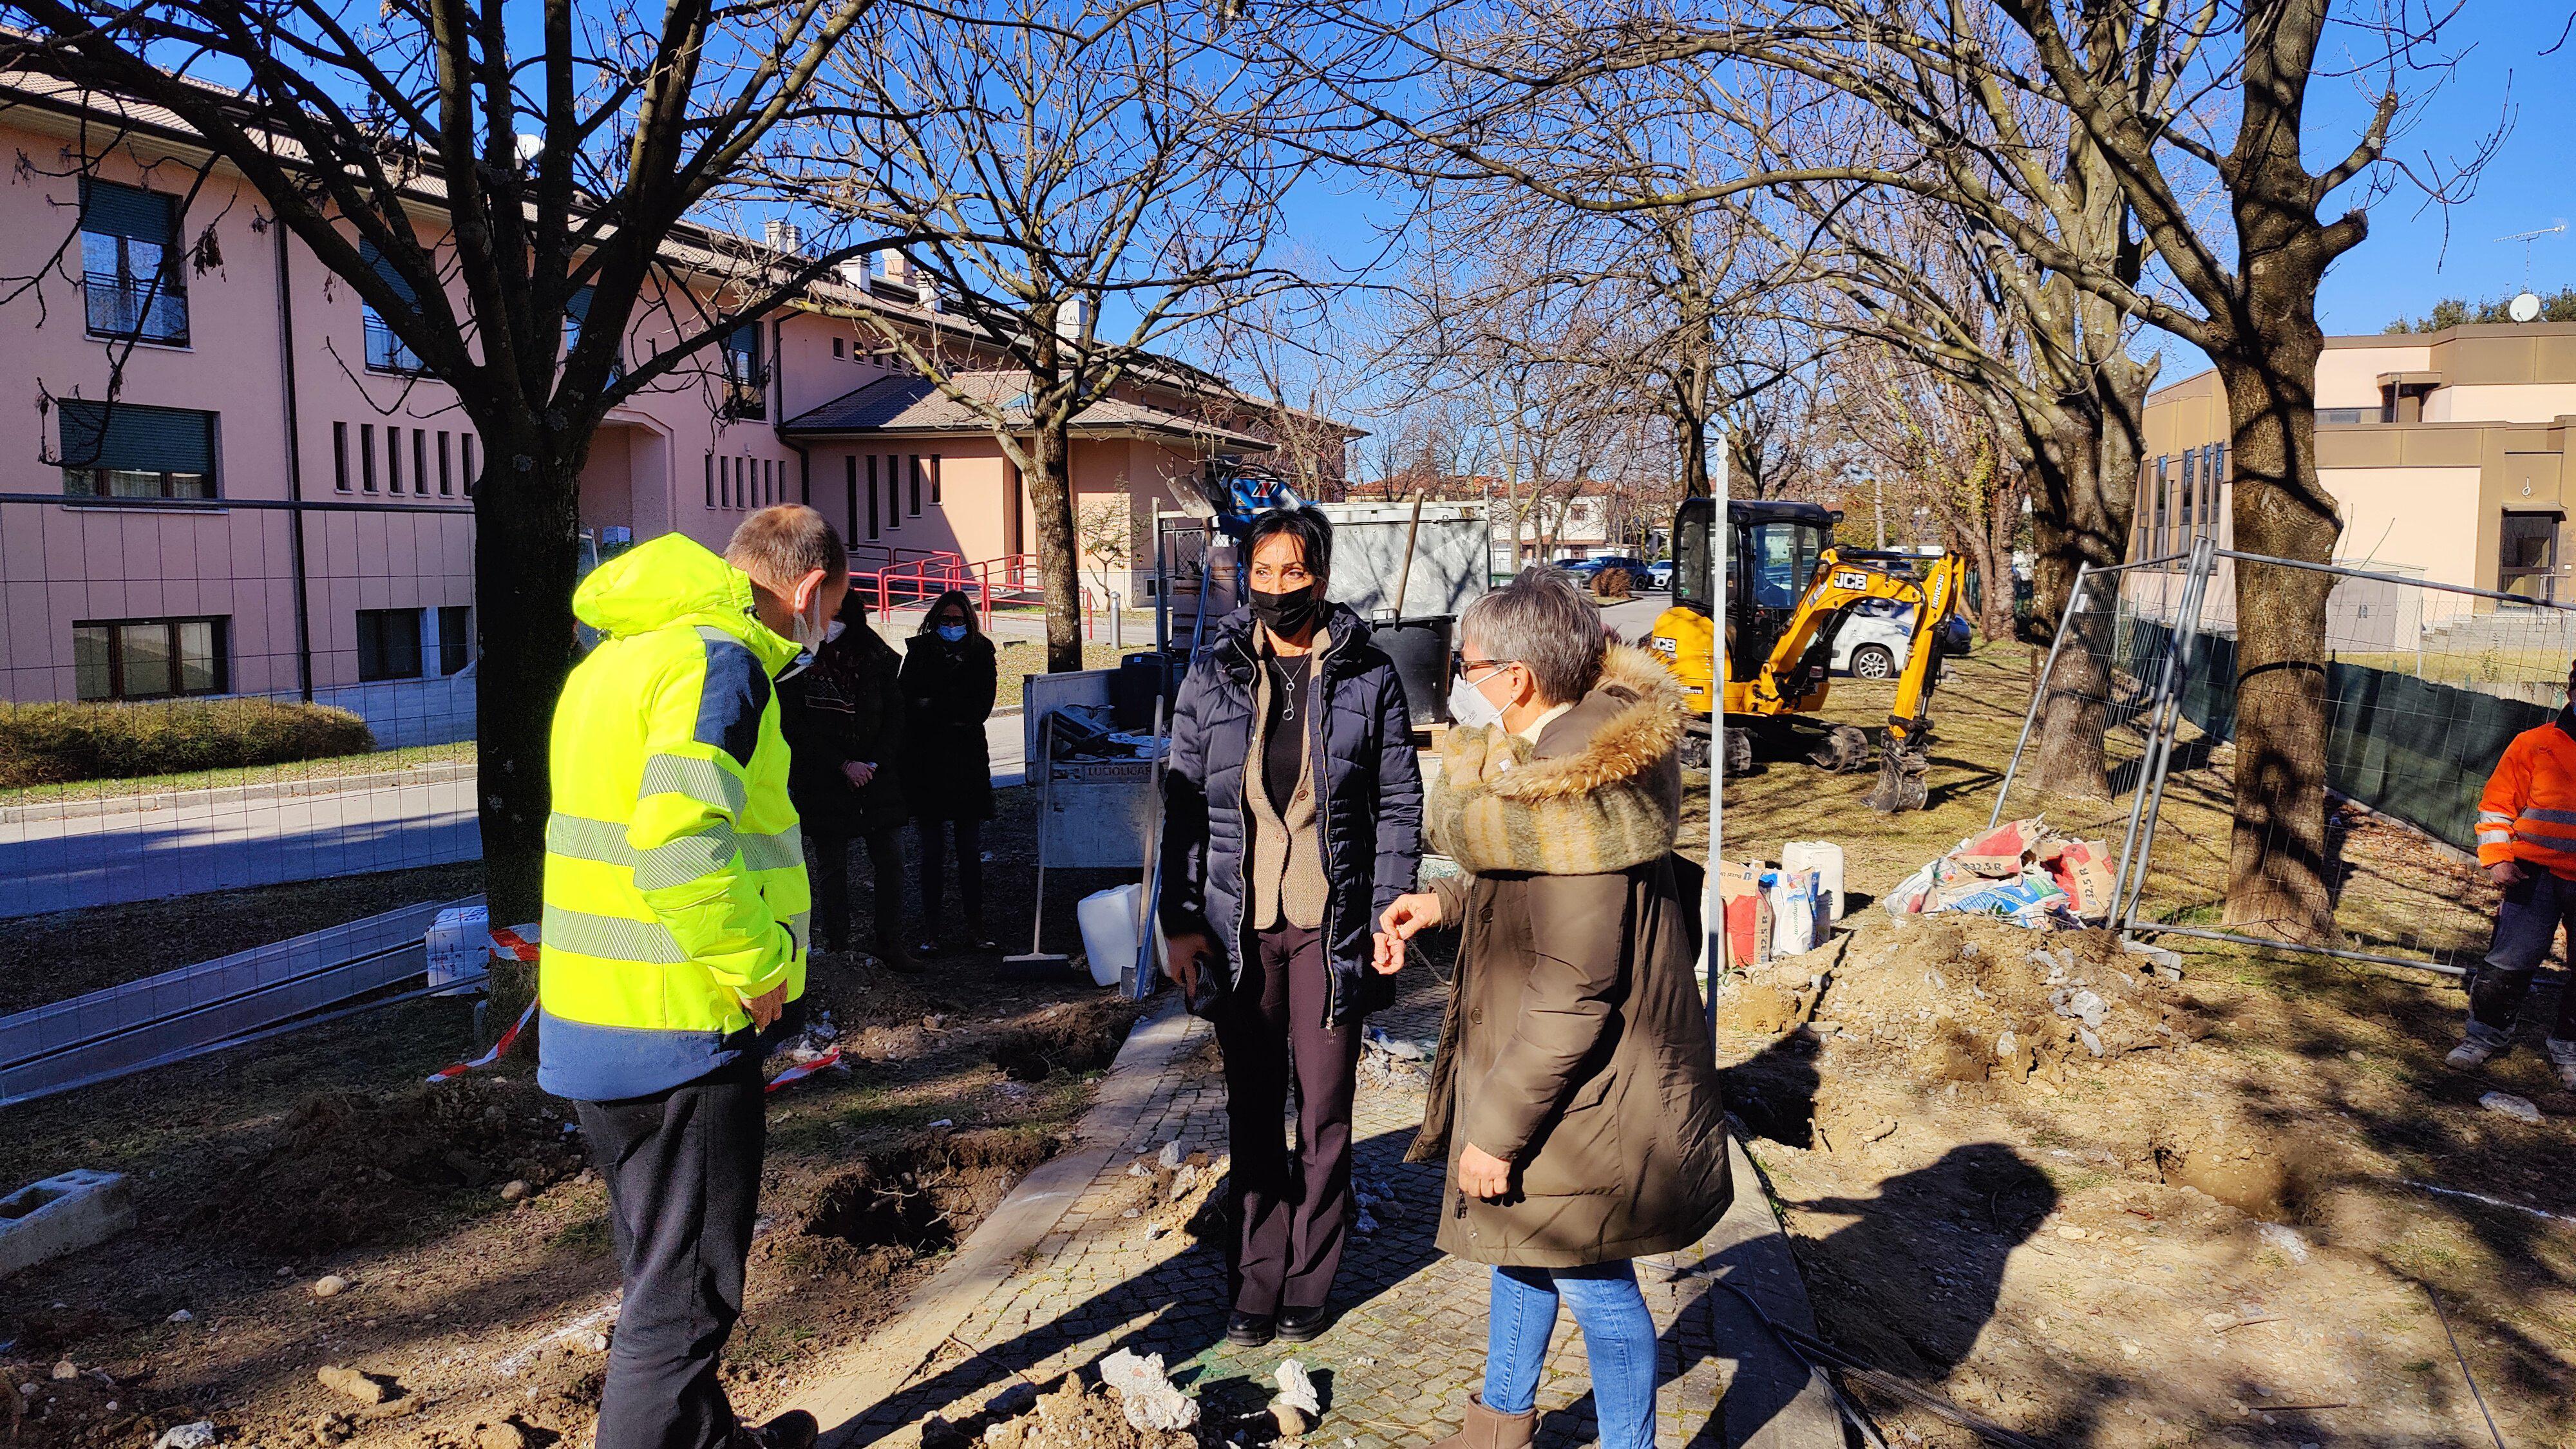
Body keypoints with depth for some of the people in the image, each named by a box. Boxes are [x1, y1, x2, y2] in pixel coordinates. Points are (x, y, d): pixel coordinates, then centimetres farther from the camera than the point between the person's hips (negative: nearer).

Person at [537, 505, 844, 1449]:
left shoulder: (618, 652, 14)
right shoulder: (720, 658, -18)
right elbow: (683, 839, -31)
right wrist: (762, 964, -19)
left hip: (589, 1023, 10)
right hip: (681, 1034, -10)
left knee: (663, 1273, 24)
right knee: (683, 1298, 4)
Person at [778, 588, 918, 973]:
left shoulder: (877, 659, 4)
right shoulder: (799, 665, -2)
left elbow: (895, 717, 6)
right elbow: (797, 728, -5)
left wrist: (874, 763, -7)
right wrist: (844, 765, -11)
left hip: (879, 779, 2)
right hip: (824, 783, -2)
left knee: (890, 862, 1)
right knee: (832, 869, 5)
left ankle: (891, 944, 11)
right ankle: (836, 947, 15)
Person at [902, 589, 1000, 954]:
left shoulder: (980, 653, 8)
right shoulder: (918, 652, 7)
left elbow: (981, 708, -4)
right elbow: (908, 701, -3)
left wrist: (934, 707, -8)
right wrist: (956, 714, -11)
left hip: (969, 762, 1)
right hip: (926, 763, 0)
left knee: (971, 851, 3)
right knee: (932, 852, 2)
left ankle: (974, 929, 9)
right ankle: (932, 931, 7)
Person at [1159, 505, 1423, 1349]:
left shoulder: (1367, 677, -1)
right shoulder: (1214, 676, 3)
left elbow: (1399, 804, 2)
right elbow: (1184, 803, 5)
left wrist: (1388, 916, -4)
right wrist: (1180, 921, 0)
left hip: (1331, 923, -1)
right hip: (1238, 924, 2)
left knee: (1324, 1111, 7)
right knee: (1252, 1111, 11)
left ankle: (1310, 1281, 24)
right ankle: (1259, 1279, 25)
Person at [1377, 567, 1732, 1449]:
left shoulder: (1576, 797, -29)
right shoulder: (1557, 757, 2)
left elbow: (1575, 993, -27)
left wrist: (1497, 1128, -21)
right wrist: (1443, 903, 7)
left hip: (1582, 1097, -10)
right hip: (1542, 1072, 10)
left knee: (1591, 1280, 9)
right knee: (1522, 1239, 26)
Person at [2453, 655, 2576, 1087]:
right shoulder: (2534, 745, 0)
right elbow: (2497, 804, 4)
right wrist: (2497, 857, -6)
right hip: (2537, 872, -2)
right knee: (2511, 958, -5)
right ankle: (2486, 1033, 13)